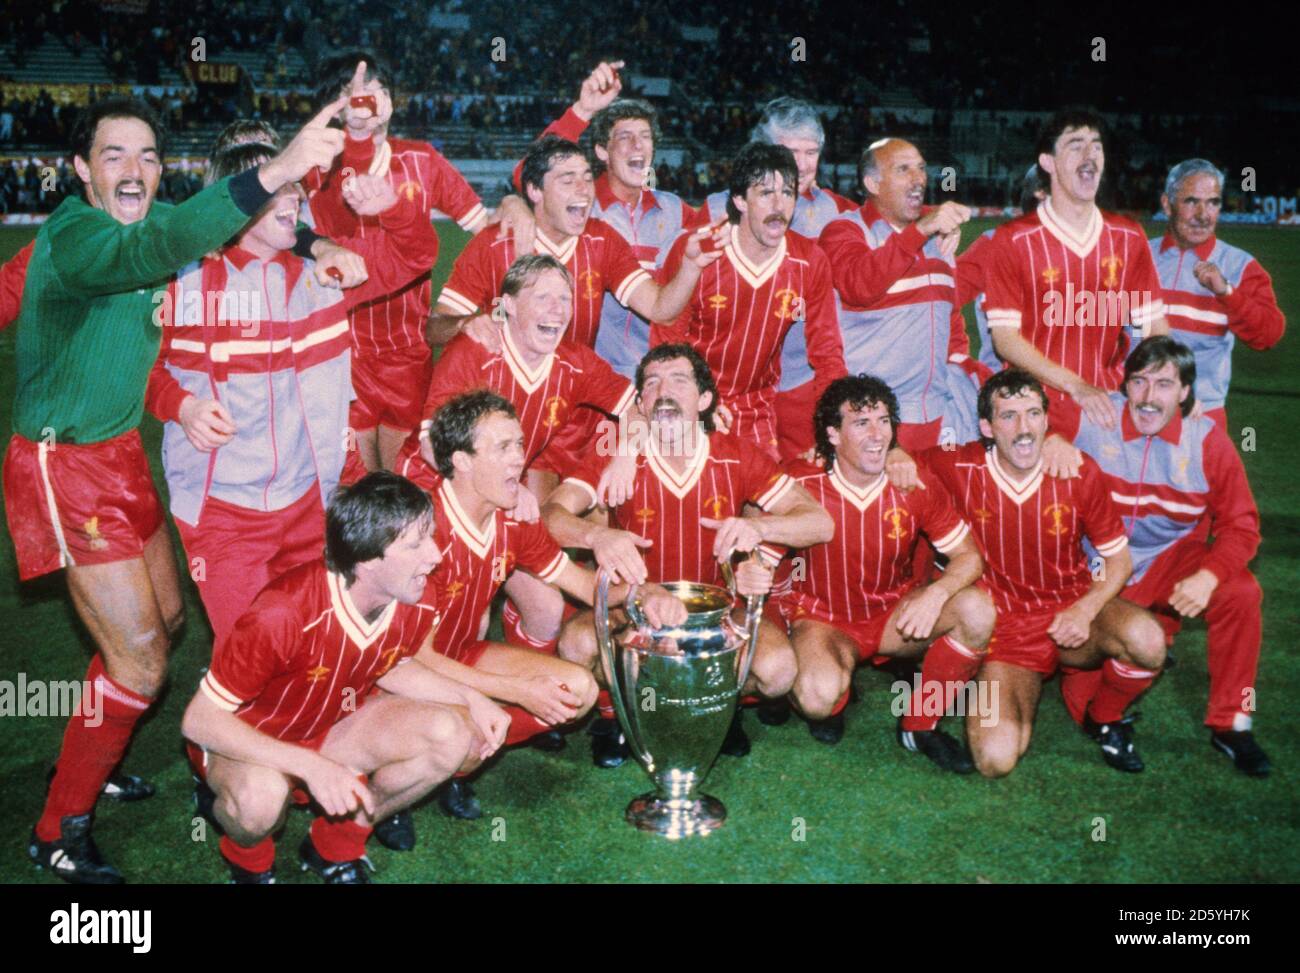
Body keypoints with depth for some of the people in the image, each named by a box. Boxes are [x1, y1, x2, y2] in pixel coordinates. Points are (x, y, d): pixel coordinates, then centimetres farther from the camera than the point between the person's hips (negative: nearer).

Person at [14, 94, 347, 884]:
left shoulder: (152, 222, 2)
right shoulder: (72, 236, -23)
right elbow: (153, 251, -45)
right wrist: (273, 173, -59)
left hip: (122, 454, 9)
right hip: (65, 467, -8)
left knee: (166, 619, 19)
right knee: (140, 663, -5)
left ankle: (86, 761, 41)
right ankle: (59, 832, 15)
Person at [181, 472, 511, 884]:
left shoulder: (417, 604, -16)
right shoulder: (284, 614, -36)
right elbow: (198, 719, -28)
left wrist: (470, 698, -11)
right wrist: (312, 767, -38)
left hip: (332, 722, 5)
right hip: (242, 739, -5)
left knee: (455, 738, -18)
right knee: (261, 797, -39)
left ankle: (336, 844, 5)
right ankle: (249, 857, 1)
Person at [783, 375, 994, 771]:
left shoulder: (916, 484, -11)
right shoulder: (803, 486, -17)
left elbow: (968, 556, -8)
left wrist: (936, 593, -30)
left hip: (896, 615, 4)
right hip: (824, 619, -3)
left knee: (976, 608, -23)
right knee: (819, 695, -35)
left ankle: (920, 724, -2)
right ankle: (834, 701, 9)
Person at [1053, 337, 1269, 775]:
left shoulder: (1207, 439, -10)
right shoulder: (1090, 419, -14)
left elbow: (1240, 524, -8)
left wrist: (1209, 576, -27)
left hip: (1171, 559, 1)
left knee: (1240, 592, -31)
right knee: (1088, 706, -4)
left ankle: (1231, 724, -10)